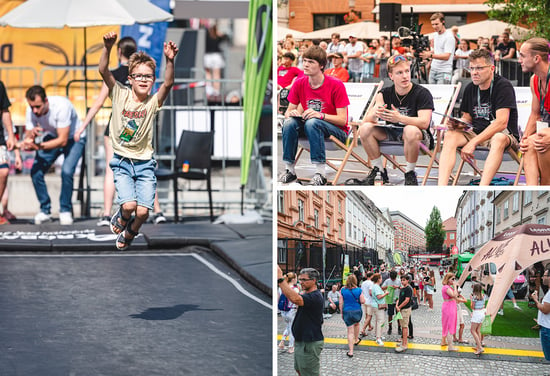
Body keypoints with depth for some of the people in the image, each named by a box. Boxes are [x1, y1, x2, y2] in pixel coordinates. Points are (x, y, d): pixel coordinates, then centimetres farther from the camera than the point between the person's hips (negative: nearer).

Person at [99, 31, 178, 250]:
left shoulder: (153, 102, -6)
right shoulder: (120, 95, -5)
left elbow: (168, 84, -25)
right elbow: (103, 71, -18)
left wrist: (170, 61, -42)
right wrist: (107, 48, -35)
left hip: (145, 164, 1)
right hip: (122, 162, -1)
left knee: (143, 211, -8)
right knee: (129, 205, -19)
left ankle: (128, 235, 25)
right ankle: (120, 219, 17)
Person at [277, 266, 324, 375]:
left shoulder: (315, 297, -23)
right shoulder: (306, 294, 16)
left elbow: (295, 298, -39)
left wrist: (280, 278, -41)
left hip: (310, 344, -11)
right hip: (301, 342, 11)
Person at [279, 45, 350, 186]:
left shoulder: (336, 85, -15)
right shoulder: (299, 83, -1)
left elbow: (342, 120, -18)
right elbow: (288, 112, 6)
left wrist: (320, 115, -33)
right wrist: (291, 113, -19)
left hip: (337, 132, -5)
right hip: (309, 127, 5)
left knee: (312, 123, -35)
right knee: (290, 122, -25)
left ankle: (320, 173, -38)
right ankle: (290, 170, -21)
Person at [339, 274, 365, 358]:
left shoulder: (343, 290, -6)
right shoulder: (359, 290, -9)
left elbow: (341, 303, -3)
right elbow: (363, 301, -7)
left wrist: (342, 313, 7)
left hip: (347, 312, 0)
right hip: (357, 311, 0)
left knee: (350, 331, 1)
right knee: (357, 324, 33)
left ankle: (351, 351, -1)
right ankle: (356, 340, 51)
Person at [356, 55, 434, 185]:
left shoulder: (422, 93, -11)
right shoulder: (385, 94, 1)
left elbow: (424, 122, -25)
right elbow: (366, 120, -7)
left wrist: (399, 118, -40)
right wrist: (375, 114, -34)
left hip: (420, 138, -5)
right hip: (392, 134, 5)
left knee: (411, 130, -39)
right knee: (365, 129, -18)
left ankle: (410, 173, -20)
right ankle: (379, 170, -5)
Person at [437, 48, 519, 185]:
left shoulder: (503, 86, -11)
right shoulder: (470, 89, 9)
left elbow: (501, 122, -21)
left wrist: (473, 143, -26)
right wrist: (457, 125, -7)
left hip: (505, 134, -6)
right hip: (477, 132, 6)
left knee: (499, 139, -39)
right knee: (450, 135, -20)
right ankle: (441, 187, -38)